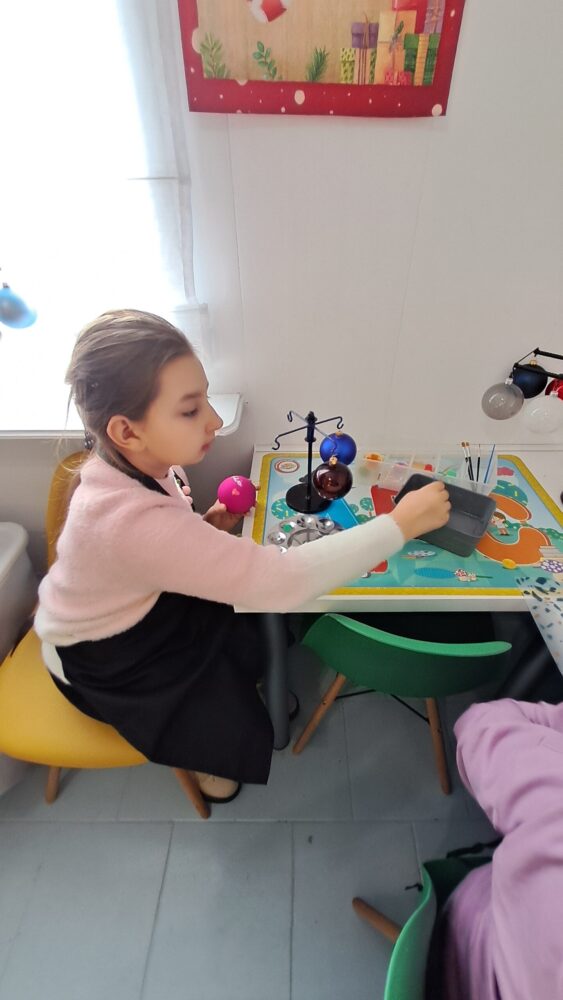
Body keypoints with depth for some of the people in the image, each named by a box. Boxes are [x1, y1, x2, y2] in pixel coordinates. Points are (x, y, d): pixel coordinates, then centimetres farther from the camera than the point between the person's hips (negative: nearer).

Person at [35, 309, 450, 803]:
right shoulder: (131, 521, -44)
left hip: (148, 611, 7)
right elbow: (279, 580, -46)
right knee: (237, 731, 2)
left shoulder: (141, 465, -16)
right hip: (106, 661, -6)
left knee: (258, 632, 8)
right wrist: (399, 525, -39)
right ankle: (209, 760, 36)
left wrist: (205, 528, -17)